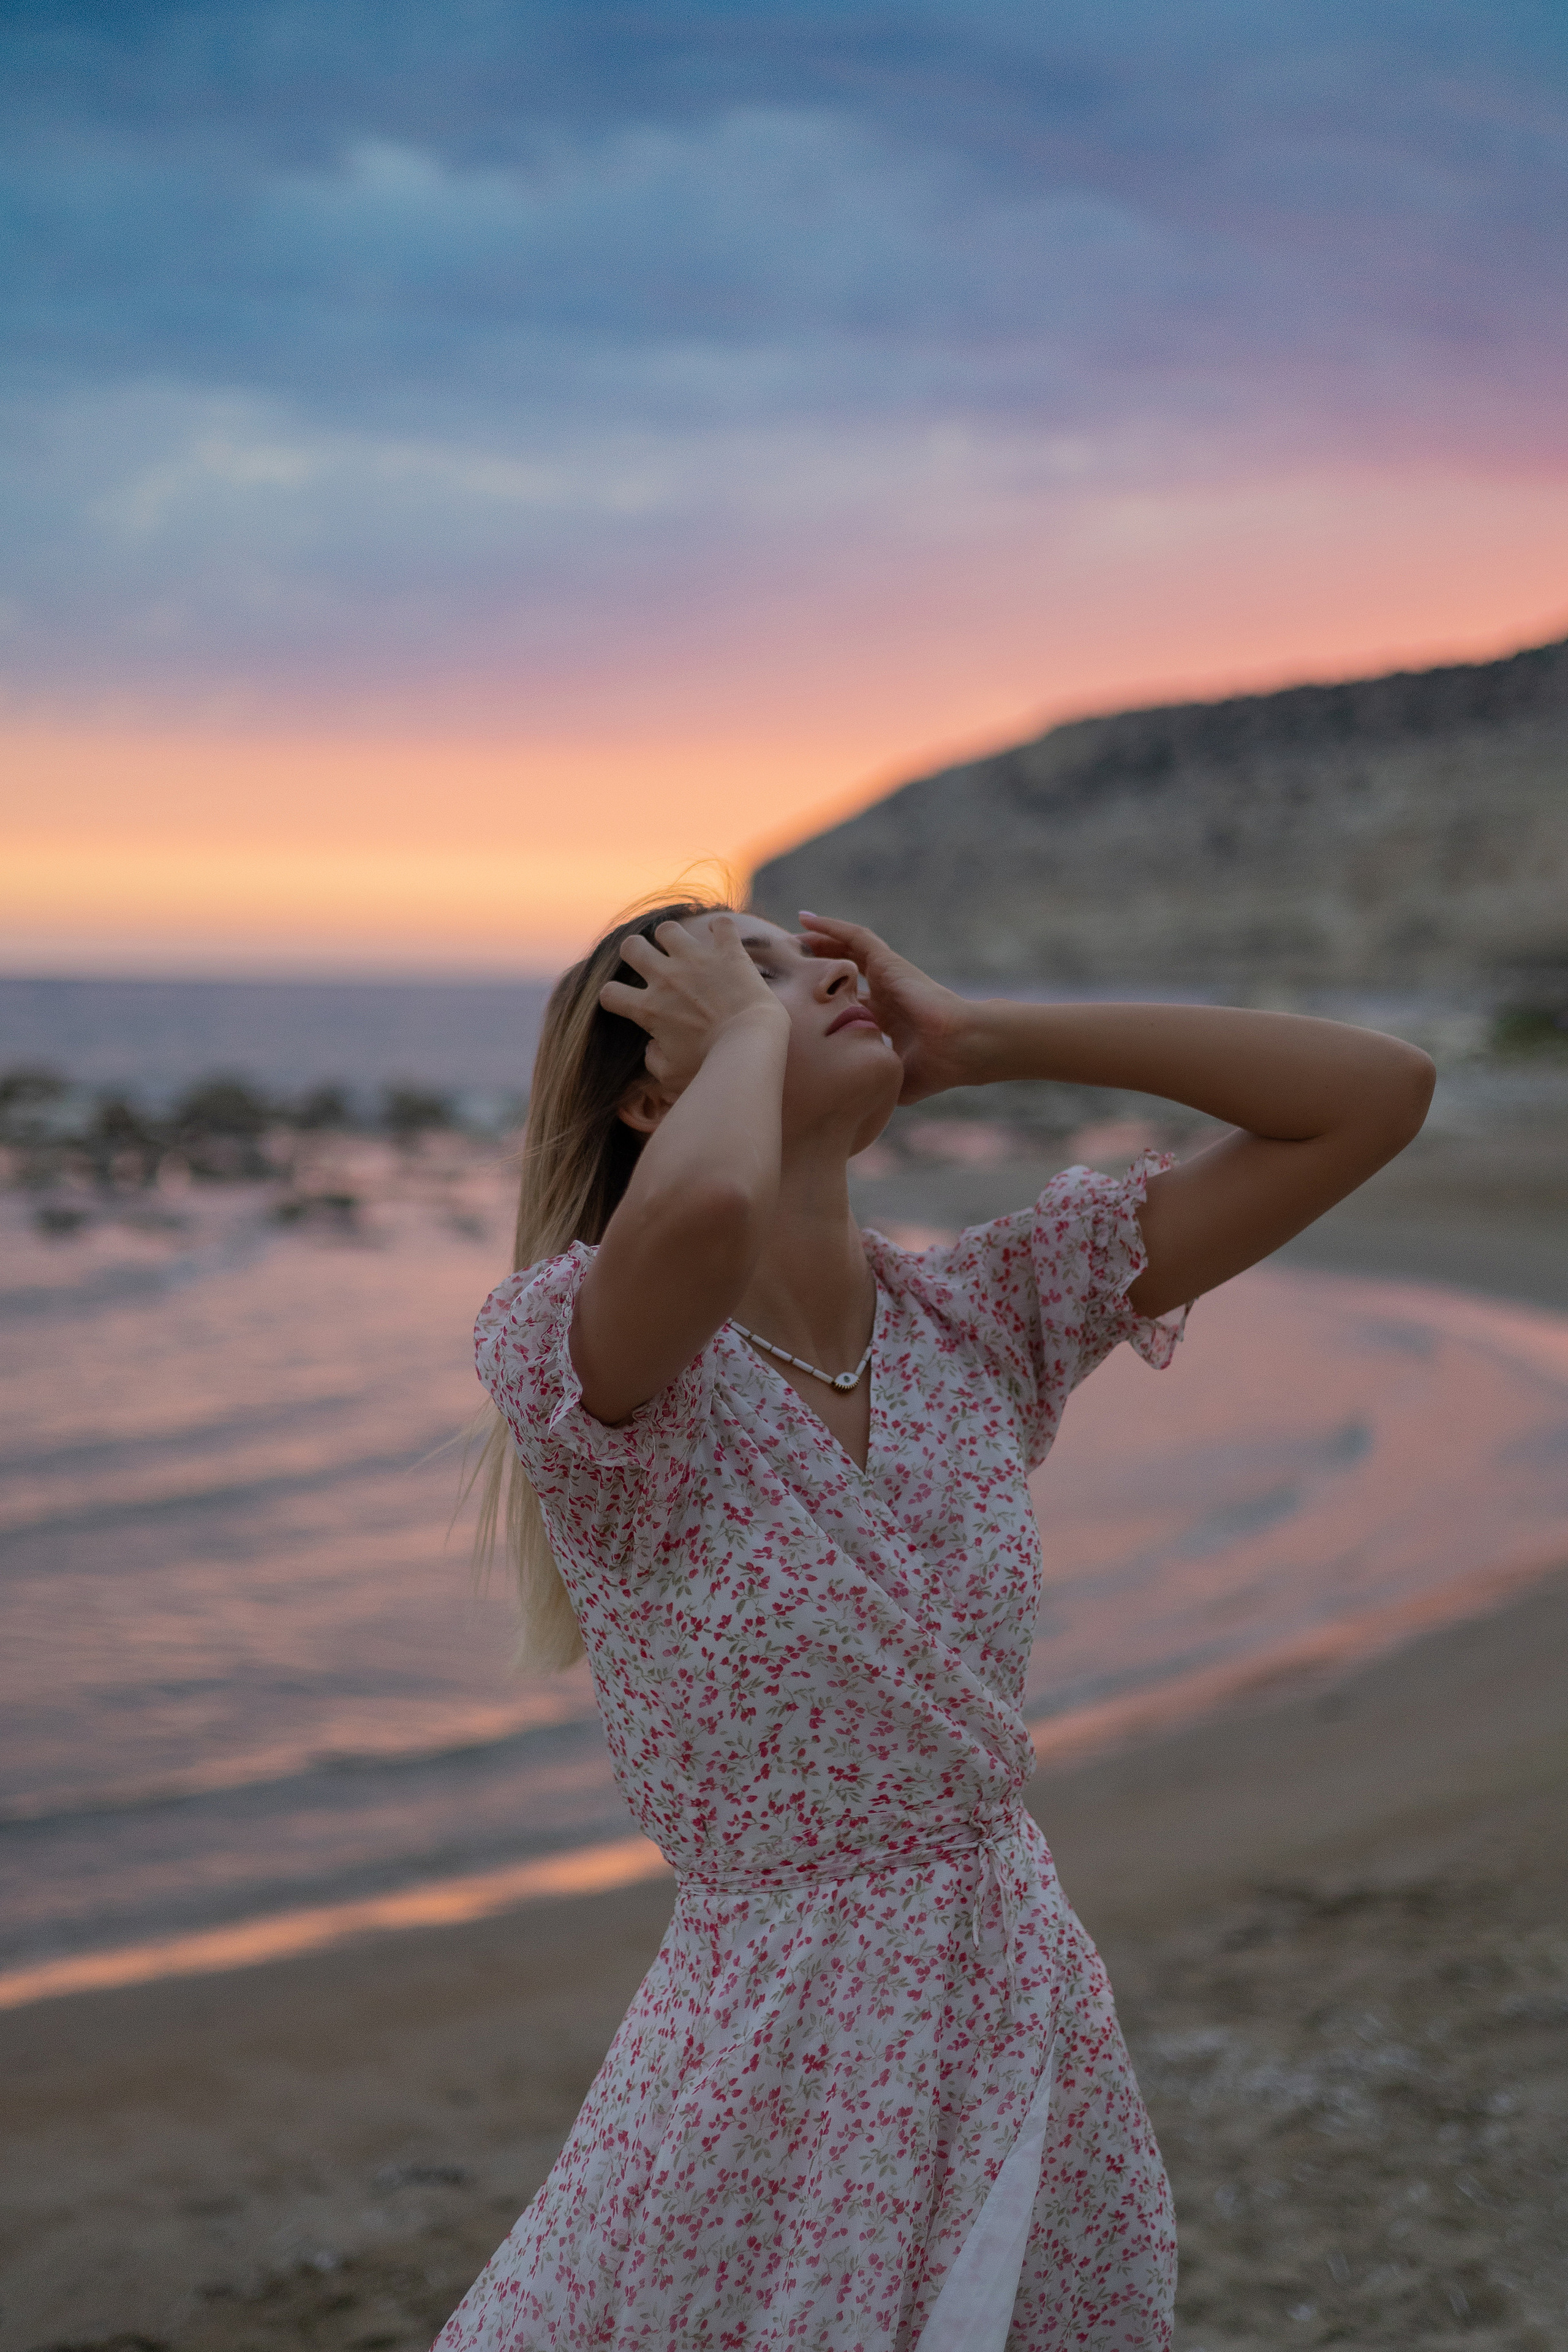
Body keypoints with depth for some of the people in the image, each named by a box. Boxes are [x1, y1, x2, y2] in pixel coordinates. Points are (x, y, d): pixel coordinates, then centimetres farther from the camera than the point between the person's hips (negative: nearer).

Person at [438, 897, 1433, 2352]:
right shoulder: (572, 1343, -16)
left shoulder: (980, 1318, 0)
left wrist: (971, 1037, -5)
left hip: (1040, 2037, 5)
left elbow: (1376, 1092, -1)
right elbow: (705, 1210, -41)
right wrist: (750, 1027, -18)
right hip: (778, 2079, -5)